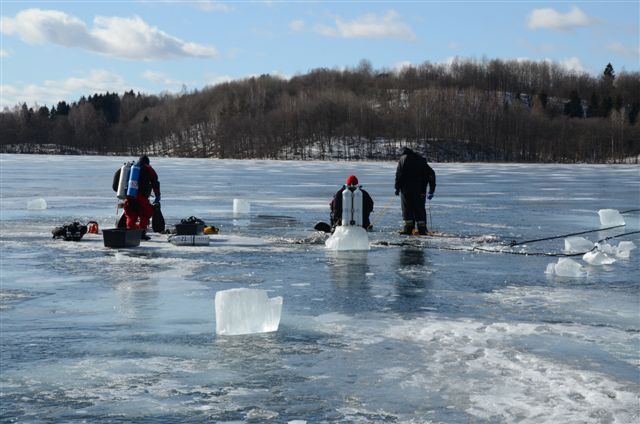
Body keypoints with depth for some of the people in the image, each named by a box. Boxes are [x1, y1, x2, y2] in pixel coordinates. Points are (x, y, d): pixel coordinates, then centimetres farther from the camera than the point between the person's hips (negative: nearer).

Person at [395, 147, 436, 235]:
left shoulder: (403, 159, 6)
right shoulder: (421, 160, 17)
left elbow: (399, 174, -4)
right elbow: (431, 173, 12)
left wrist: (397, 188, -1)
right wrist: (431, 190, 12)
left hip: (407, 188, -3)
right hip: (420, 190, 3)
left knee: (407, 207, 2)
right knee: (420, 208, 6)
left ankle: (408, 227, -5)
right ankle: (422, 228, 0)